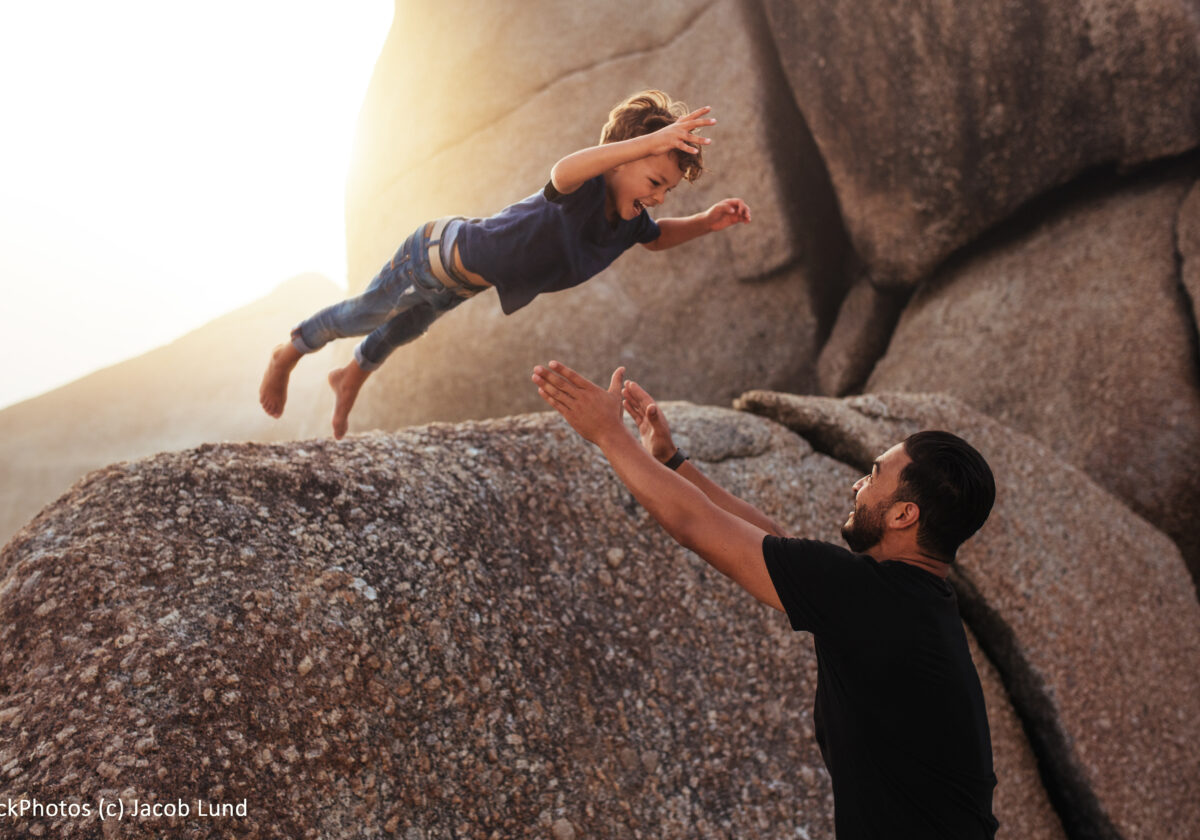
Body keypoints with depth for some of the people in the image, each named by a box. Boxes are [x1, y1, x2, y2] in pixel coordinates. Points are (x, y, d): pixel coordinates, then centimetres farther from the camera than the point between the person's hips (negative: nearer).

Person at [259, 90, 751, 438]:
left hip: (463, 281, 8)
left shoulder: (629, 218, -16)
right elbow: (564, 172, -67)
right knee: (363, 314, 19)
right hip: (436, 253, -8)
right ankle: (286, 358, 48)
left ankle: (351, 378, 65)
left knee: (405, 329, 34)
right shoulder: (586, 192, -41)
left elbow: (656, 238, 9)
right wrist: (651, 141, -78)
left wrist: (707, 222, -10)